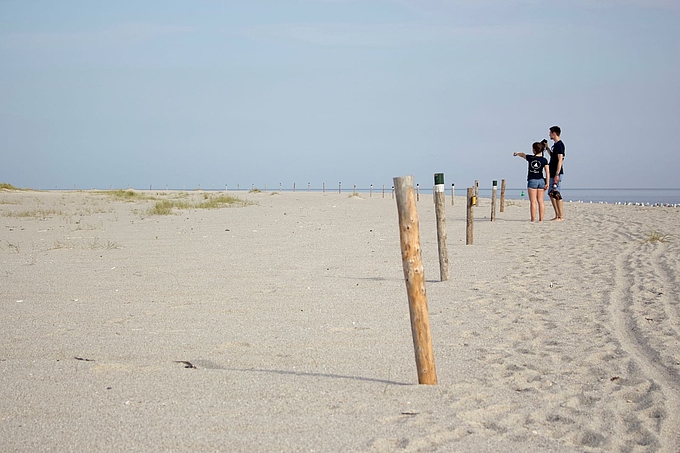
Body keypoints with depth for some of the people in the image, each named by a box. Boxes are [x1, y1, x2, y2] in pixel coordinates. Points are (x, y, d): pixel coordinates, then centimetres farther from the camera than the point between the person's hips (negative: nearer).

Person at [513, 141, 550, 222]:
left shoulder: (530, 158, -3)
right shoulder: (544, 160, 0)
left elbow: (522, 155, 18)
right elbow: (547, 172, -5)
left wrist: (517, 153, 39)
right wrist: (547, 183, -2)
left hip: (532, 181, -2)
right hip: (541, 180, 2)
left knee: (533, 201, -3)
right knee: (540, 201, 5)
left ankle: (533, 219, -6)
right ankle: (541, 219, 3)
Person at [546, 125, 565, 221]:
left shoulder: (559, 144, -13)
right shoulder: (555, 144, 16)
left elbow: (560, 160, -19)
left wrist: (557, 175, -23)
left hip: (557, 174, -10)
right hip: (553, 173, 10)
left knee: (557, 195, -10)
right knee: (551, 194, 12)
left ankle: (561, 216, -7)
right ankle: (557, 215, 16)